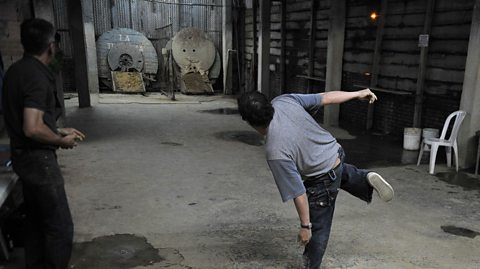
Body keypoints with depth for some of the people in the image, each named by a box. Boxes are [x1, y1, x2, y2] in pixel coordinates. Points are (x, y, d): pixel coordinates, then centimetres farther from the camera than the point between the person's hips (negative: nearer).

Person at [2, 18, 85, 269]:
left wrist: (60, 131, 15)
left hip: (24, 156, 10)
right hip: (38, 158, -10)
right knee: (60, 227, -1)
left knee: (36, 220, 20)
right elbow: (33, 129, -28)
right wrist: (62, 141, -11)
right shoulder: (37, 76, -21)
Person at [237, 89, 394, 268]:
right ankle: (366, 179, 20)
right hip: (336, 153, 7)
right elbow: (326, 97, -8)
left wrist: (305, 226, -13)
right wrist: (358, 94, 7)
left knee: (318, 228, 13)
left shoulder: (275, 153, -34)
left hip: (322, 182, -7)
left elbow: (297, 192, -27)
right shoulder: (284, 101, -18)